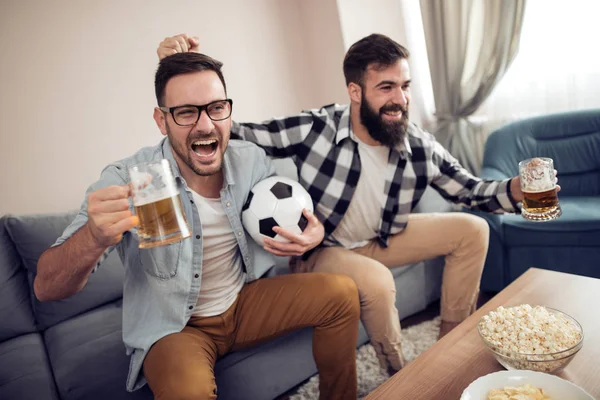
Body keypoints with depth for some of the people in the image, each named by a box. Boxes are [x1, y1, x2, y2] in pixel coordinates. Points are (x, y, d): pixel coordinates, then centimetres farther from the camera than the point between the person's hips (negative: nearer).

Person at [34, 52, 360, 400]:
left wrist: (313, 231, -17)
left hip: (245, 302, 5)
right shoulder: (126, 181, -21)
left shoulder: (253, 159, -9)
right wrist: (95, 237, -46)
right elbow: (47, 289, -23)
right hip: (173, 327, -4)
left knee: (342, 292, -7)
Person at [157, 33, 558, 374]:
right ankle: (400, 377, -1)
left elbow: (472, 191, -1)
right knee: (377, 282, -36)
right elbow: (234, 134, -20)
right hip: (322, 248, -5)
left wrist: (516, 189, -23)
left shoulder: (420, 148, -13)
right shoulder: (313, 129, -25)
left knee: (472, 229, -2)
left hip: (382, 240, 5)